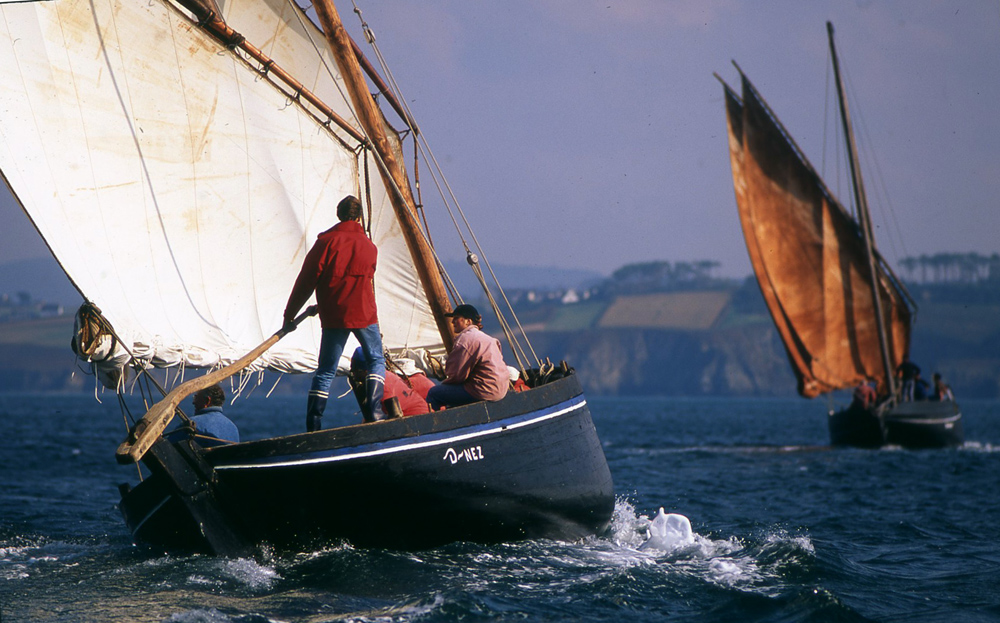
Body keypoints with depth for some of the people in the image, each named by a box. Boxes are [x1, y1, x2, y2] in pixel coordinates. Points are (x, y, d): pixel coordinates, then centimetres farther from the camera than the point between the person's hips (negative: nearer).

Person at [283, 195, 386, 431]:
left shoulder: (326, 242, -4)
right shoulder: (369, 247, 8)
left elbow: (306, 281, -5)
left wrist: (289, 314, 3)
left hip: (333, 316, -1)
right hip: (364, 314, 1)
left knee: (325, 370, 5)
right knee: (376, 361, 17)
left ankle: (313, 425, 0)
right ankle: (374, 411, -1)